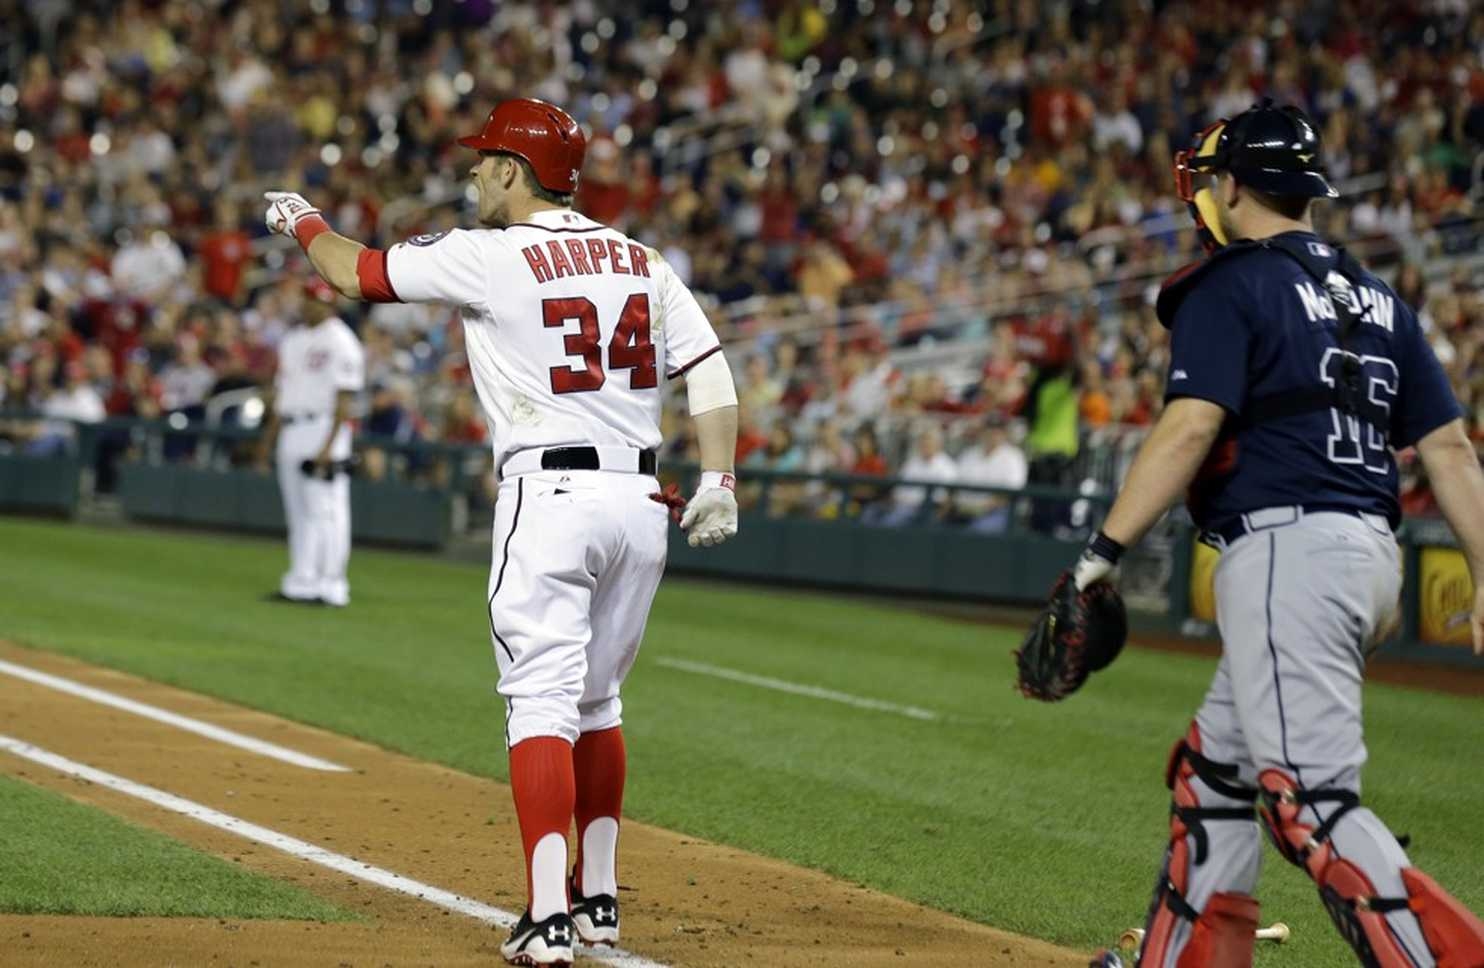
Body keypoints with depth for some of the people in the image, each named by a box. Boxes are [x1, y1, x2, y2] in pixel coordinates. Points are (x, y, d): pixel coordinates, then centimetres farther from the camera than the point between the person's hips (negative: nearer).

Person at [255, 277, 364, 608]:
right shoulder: (293, 339, 17)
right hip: (290, 432, 8)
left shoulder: (341, 342, -8)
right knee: (298, 512, 9)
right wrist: (269, 437, 19)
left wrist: (329, 445, -21)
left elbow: (345, 398, -14)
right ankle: (301, 583, 13)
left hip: (323, 429, -8)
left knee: (325, 511, -9)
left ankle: (330, 586, -8)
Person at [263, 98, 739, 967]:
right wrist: (719, 483, 1)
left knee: (541, 703, -8)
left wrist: (304, 223, 24)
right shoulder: (640, 261, 12)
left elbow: (358, 273, 5)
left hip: (549, 497, -6)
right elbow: (712, 372, 4)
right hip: (642, 502, 6)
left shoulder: (490, 257, -4)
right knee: (596, 702, 19)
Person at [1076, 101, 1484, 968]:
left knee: (1310, 801, -15)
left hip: (1286, 550, -9)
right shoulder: (1374, 296, 19)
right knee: (1216, 768, 20)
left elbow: (1191, 428, -17)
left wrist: (1103, 554, -17)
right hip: (1370, 552, 9)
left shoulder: (1230, 286, -4)